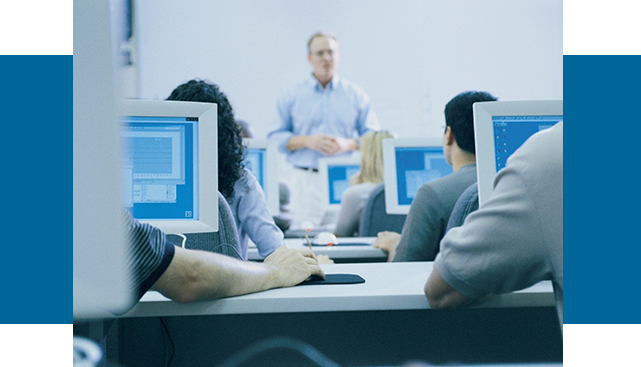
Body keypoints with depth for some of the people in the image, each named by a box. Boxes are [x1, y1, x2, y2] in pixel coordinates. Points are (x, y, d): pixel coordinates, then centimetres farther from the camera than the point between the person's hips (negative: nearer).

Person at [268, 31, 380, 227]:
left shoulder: (356, 94, 11)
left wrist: (347, 144, -10)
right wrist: (306, 141, -10)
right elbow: (275, 138, 5)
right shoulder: (291, 96, 9)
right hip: (306, 180, 0)